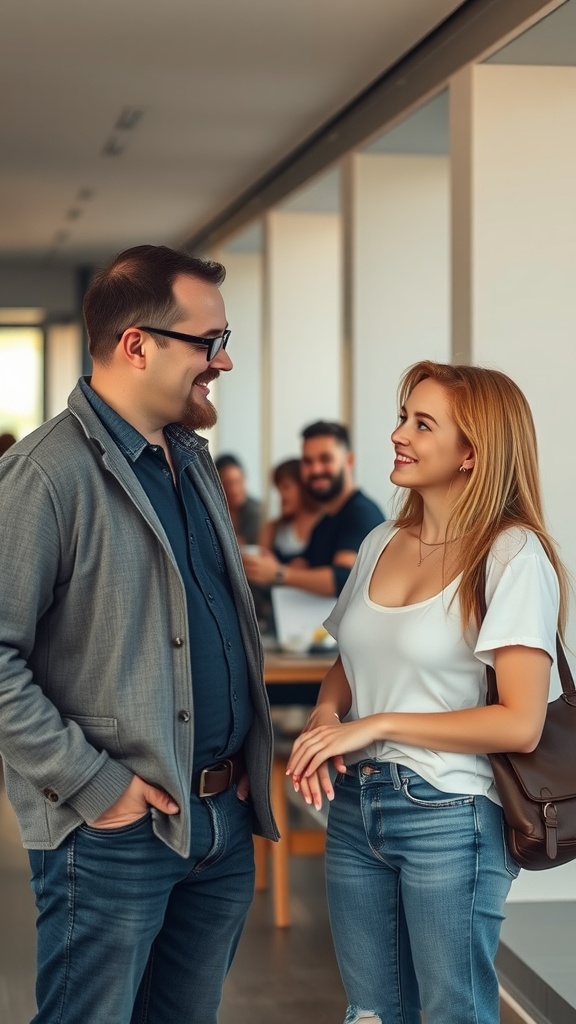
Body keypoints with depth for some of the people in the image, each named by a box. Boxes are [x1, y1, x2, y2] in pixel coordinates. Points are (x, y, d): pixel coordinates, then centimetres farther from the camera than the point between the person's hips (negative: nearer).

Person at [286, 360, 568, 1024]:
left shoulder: (512, 555, -11)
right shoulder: (381, 544, 8)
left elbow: (520, 724, -17)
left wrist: (377, 725, -16)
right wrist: (325, 713, -3)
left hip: (449, 818, -6)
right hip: (355, 807, 6)